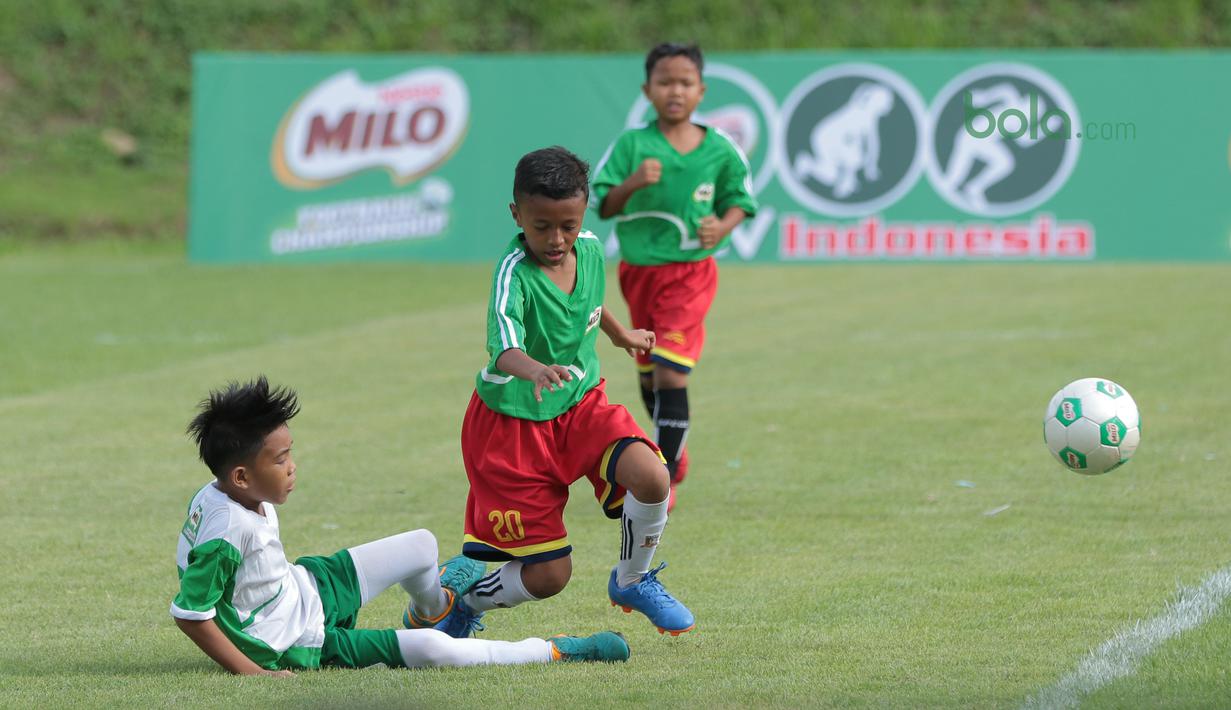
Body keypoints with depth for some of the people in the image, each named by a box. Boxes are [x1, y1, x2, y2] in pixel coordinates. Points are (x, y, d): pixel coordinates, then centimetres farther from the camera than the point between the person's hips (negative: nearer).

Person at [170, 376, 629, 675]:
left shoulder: (223, 493, -7)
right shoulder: (225, 531, -35)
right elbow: (189, 613, -32)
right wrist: (251, 670, -29)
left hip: (307, 586, 9)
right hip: (302, 644, -9)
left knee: (422, 546, 17)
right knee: (429, 649, -21)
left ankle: (433, 606, 55)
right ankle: (553, 652, -6)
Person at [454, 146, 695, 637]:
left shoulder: (589, 249, -5)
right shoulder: (514, 273, -26)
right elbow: (504, 350, -43)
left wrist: (621, 334, 40)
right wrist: (536, 371, -66)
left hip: (581, 403, 5)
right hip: (515, 421, -5)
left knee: (651, 477, -24)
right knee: (549, 575, -5)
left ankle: (633, 581, 6)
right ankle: (457, 603, 25)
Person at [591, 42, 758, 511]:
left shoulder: (720, 151, -5)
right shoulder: (632, 145, -7)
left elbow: (739, 198, 10)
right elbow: (602, 206, -9)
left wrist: (723, 227, -11)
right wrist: (631, 184, -28)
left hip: (689, 273, -2)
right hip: (638, 270, 3)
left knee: (669, 372, -15)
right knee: (648, 372, 16)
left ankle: (665, 479, -8)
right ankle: (672, 452, 42)